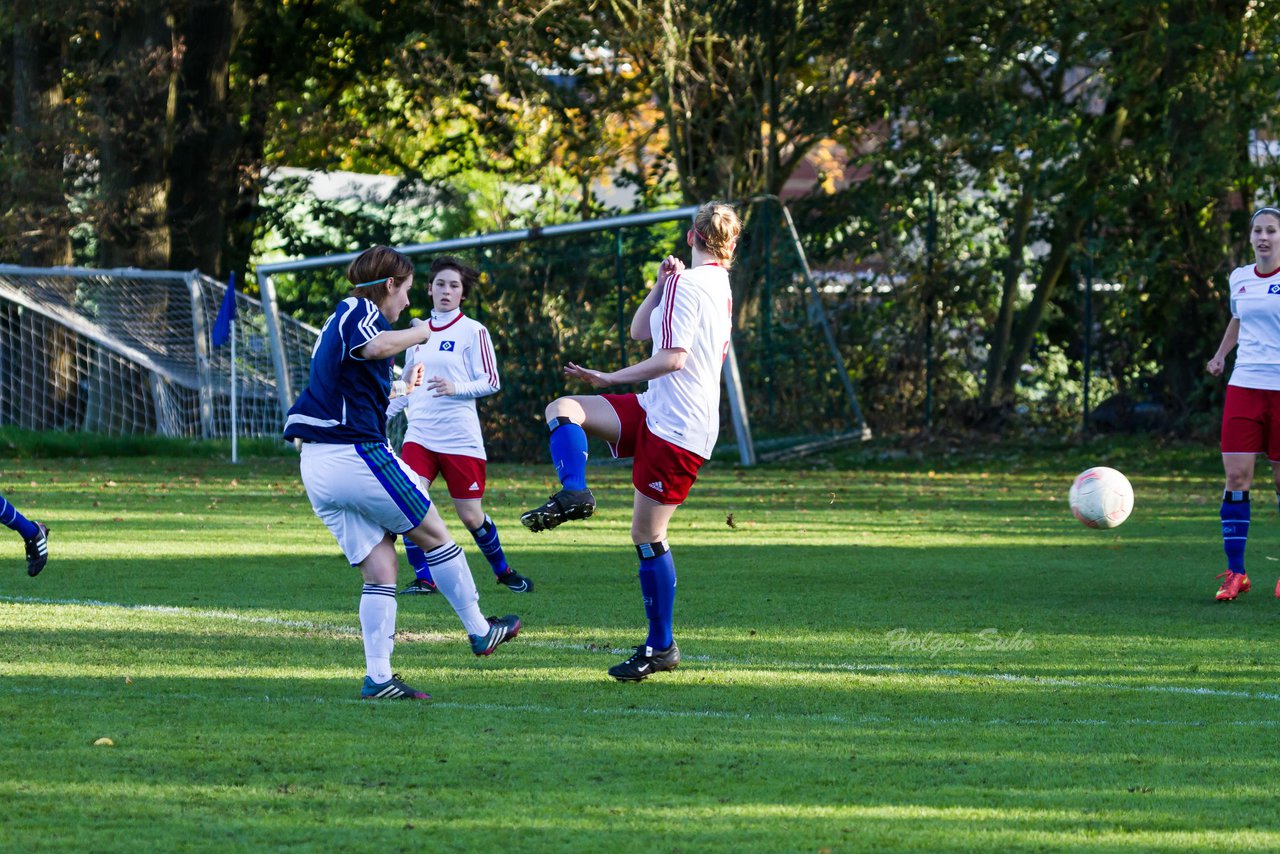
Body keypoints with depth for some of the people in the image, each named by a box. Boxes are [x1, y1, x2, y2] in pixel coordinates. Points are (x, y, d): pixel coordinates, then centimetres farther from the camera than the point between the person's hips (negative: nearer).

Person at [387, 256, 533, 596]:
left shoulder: (472, 331, -2)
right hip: (419, 435, 4)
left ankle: (503, 571, 26)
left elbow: (491, 382, -6)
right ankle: (423, 577, -5)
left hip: (459, 437, -4)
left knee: (471, 516, 2)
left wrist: (455, 387, -23)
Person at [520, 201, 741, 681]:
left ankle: (661, 647, 2)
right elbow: (639, 332, 24)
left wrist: (611, 379, -16)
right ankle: (573, 494, -16)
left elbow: (673, 357, -23)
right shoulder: (719, 286, 16)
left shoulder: (686, 284, -13)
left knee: (647, 534, -5)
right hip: (656, 412, 10)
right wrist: (661, 284, 11)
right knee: (563, 409, 2)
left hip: (676, 428, -10)